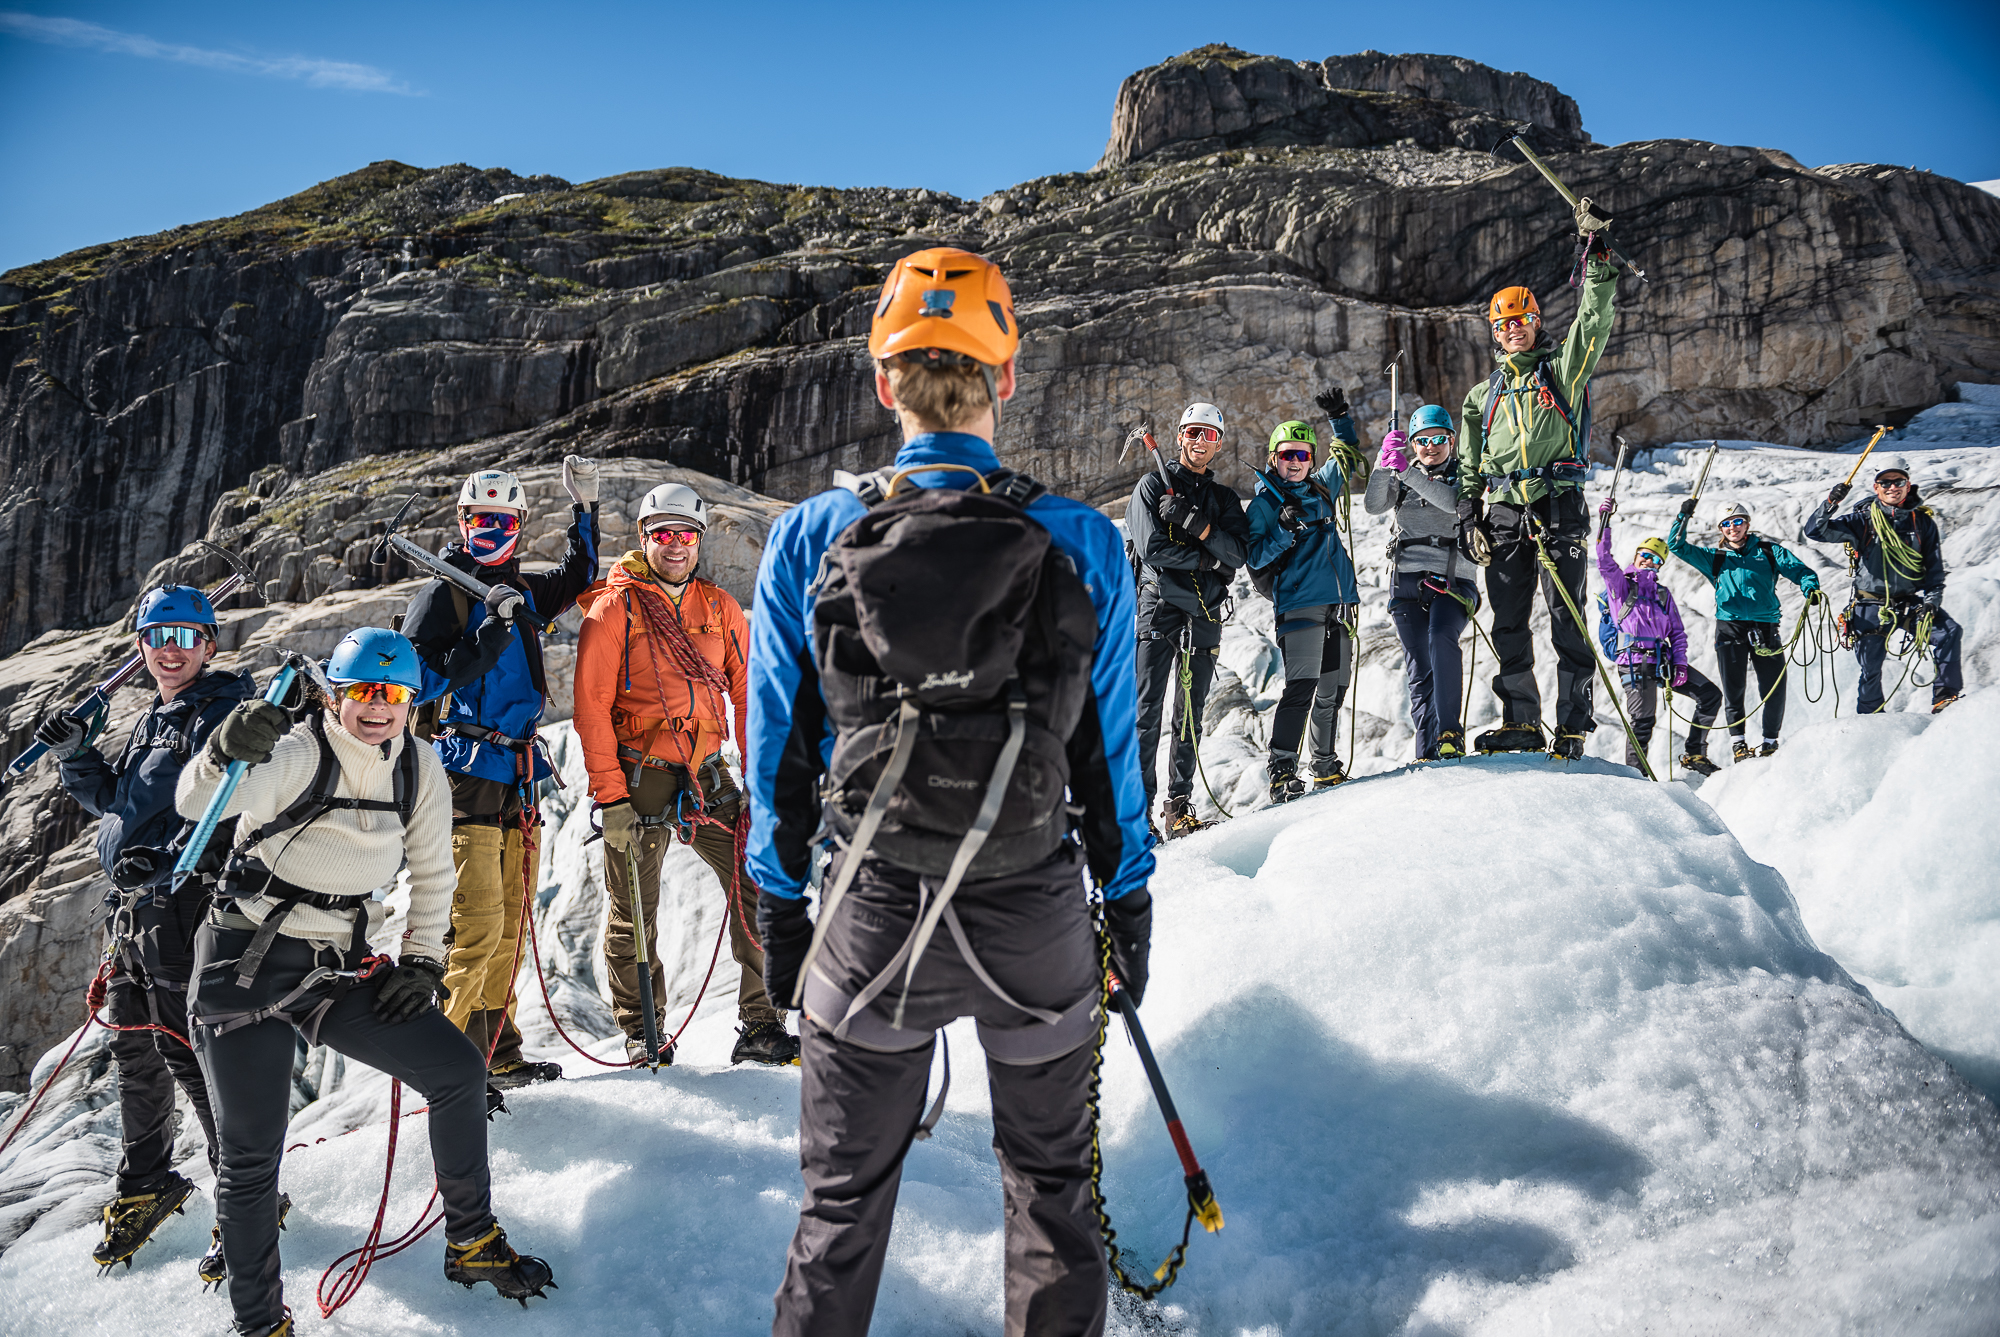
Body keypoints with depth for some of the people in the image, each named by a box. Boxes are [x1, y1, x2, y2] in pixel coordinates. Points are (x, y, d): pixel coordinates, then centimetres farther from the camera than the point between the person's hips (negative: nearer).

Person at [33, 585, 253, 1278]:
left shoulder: (224, 712, -9)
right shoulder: (152, 721, 19)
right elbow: (114, 800, 27)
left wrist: (167, 859, -30)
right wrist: (77, 753, 12)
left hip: (184, 905, -9)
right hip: (131, 906, 9)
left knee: (188, 1053, -7)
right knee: (133, 1052, 16)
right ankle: (146, 1184, 33)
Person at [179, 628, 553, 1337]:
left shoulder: (420, 768, 0)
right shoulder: (296, 754, -16)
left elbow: (433, 872, 10)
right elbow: (195, 803, -33)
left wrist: (421, 962, 2)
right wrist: (225, 751, -54)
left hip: (337, 971, 5)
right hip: (244, 966, -5)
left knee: (460, 1070, -3)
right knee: (251, 1157, -4)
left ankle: (472, 1244, 14)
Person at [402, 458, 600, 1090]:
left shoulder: (523, 592, 16)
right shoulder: (441, 593, -2)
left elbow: (576, 578, 34)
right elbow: (427, 681, -12)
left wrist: (584, 507, 24)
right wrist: (492, 630, -18)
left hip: (518, 776, 7)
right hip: (467, 771, -7)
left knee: (509, 925, 10)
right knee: (477, 925, -13)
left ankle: (498, 1052, 19)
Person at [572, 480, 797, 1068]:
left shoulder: (720, 607, 7)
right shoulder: (615, 608, -4)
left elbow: (748, 693, 8)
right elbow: (591, 707, -7)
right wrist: (610, 798, -12)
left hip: (707, 776, 3)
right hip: (638, 777, -3)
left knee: (757, 887, -6)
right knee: (635, 915, 8)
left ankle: (760, 1027, 3)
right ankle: (643, 1033, 26)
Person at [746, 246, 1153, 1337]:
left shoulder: (810, 538, -8)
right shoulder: (1080, 542, -8)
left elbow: (777, 745, -1)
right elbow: (1111, 748, -2)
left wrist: (779, 902, 11)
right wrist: (1128, 898, 10)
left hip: (871, 918, 0)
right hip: (1037, 919, 1)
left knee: (843, 1201, 19)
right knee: (1050, 1183, 22)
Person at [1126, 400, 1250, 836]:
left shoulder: (1224, 499, 18)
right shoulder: (1153, 485, 6)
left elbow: (1236, 554, 0)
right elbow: (1153, 548, -8)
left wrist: (1197, 525, -13)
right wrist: (1206, 559, -6)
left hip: (1205, 612, 4)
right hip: (1158, 606, -4)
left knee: (1191, 714, 6)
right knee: (1147, 709, -9)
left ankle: (1179, 804, 11)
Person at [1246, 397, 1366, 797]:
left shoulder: (1319, 488, 18)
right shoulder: (1263, 503, 1)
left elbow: (1348, 461, 36)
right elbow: (1256, 559, -7)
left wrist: (1341, 419, 27)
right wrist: (1284, 531, -20)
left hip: (1338, 604, 6)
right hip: (1299, 604, -6)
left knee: (1332, 690, 11)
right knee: (1302, 687, -17)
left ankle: (1325, 765, 24)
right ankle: (1281, 770, -16)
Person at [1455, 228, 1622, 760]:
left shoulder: (1563, 370, 11)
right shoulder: (1483, 395, 21)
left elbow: (1595, 318, -3)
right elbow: (1469, 465, 21)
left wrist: (1596, 252, -9)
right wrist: (1469, 514, 9)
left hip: (1558, 506, -4)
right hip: (1504, 515, 4)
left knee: (1566, 620, -7)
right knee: (1508, 624, 3)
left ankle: (1573, 726, -4)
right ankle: (1521, 721, 10)